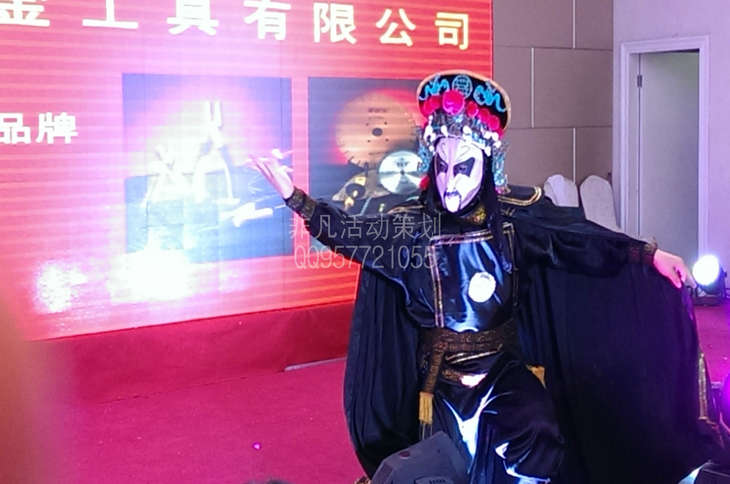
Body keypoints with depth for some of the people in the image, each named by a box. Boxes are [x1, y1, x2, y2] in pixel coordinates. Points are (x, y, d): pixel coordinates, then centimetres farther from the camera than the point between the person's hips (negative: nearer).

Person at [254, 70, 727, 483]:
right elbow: (350, 234, -6)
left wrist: (650, 254, -8)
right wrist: (295, 196, -12)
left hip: (509, 373, 0)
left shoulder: (517, 216, -5)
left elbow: (582, 237, -3)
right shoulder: (413, 226, -6)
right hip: (444, 384, 0)